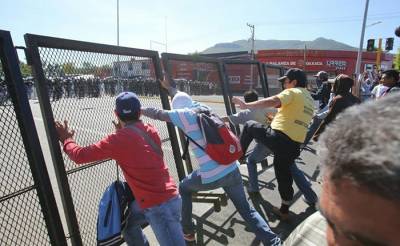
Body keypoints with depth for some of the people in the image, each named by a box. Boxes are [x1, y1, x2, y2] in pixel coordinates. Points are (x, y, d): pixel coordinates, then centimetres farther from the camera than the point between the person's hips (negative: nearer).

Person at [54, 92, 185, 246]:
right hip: (166, 196, 8)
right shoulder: (151, 131, 3)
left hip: (160, 206, -8)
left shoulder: (119, 139, -17)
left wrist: (66, 139, 8)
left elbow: (80, 155, -10)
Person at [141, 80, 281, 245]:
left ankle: (188, 232, 34)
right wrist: (168, 87, 44)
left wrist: (140, 110, 21)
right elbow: (183, 98, 29)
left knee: (184, 188, 25)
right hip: (232, 170, 6)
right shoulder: (204, 108, 11)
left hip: (211, 177, -5)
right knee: (246, 209, 19)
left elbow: (158, 113, 2)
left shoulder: (185, 115, -6)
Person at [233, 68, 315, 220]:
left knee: (249, 126, 15)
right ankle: (284, 210, 33)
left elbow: (273, 101, -22)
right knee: (284, 175, 21)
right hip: (294, 145, 7)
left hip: (278, 137, -7)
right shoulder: (310, 100, 23)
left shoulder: (292, 92, -2)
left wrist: (247, 105, -24)